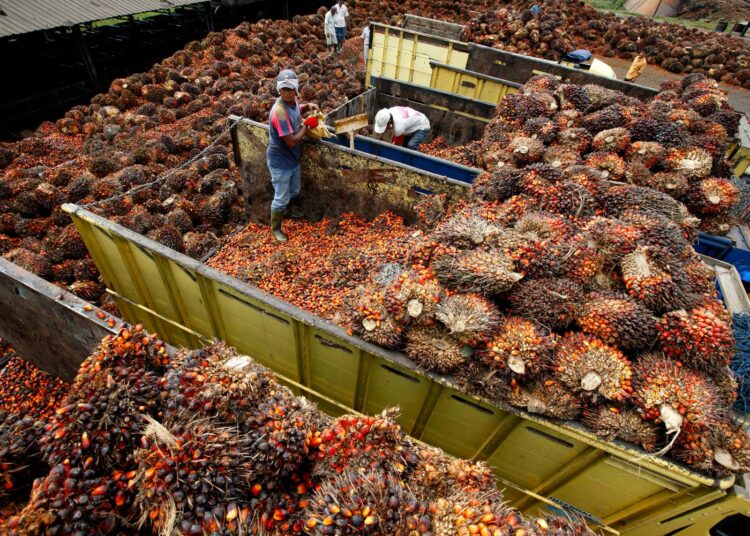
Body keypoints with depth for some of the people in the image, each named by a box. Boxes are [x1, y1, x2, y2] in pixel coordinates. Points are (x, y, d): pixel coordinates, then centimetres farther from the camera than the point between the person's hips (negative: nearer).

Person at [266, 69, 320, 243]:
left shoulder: (293, 101, -5)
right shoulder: (279, 112, -31)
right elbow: (291, 142, -30)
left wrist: (307, 106, 0)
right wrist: (307, 125, -18)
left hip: (293, 158, 9)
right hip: (280, 162, -8)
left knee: (294, 190, 29)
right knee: (281, 198, 6)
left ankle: (290, 211, 57)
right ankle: (275, 228, 27)